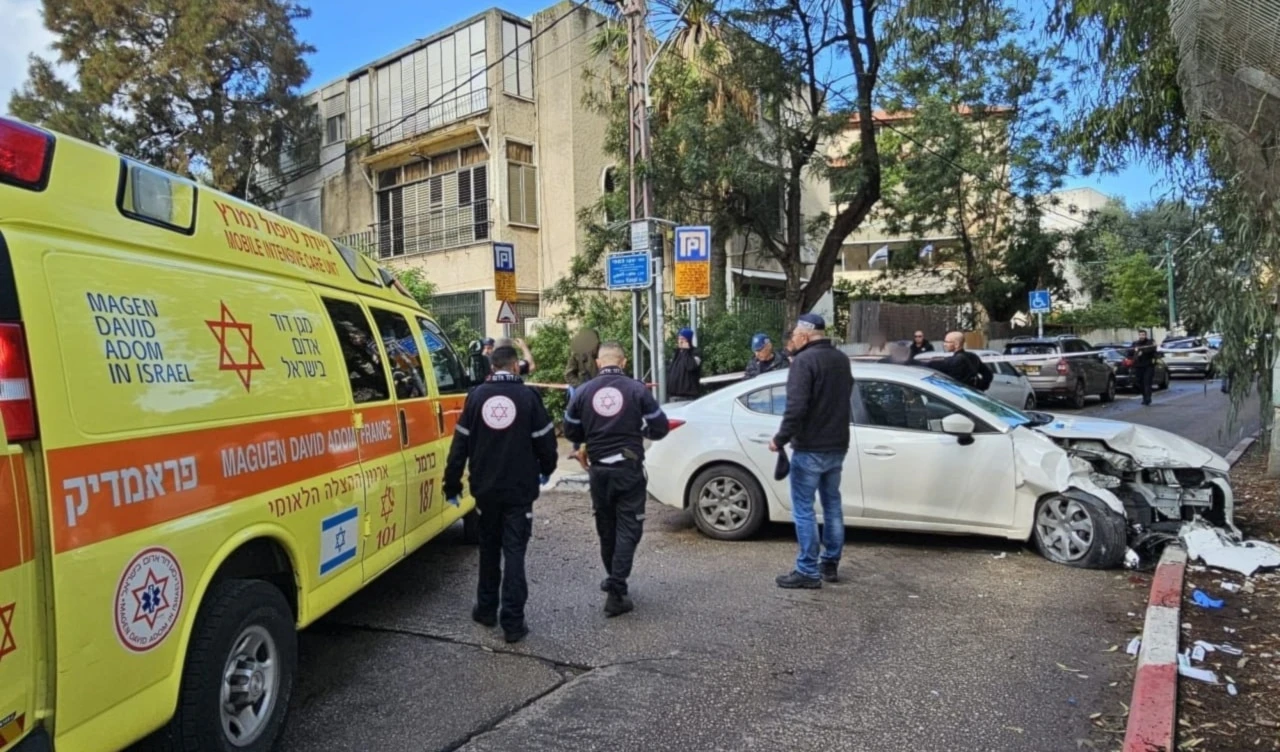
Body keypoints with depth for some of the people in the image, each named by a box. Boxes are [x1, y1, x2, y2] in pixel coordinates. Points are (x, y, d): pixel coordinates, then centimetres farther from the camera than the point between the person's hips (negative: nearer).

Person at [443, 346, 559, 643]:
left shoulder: (477, 396, -2)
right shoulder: (528, 396, -8)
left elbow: (460, 443, 0)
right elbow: (545, 439, -3)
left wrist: (452, 484, 8)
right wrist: (545, 470, 17)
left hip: (485, 488, 3)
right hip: (519, 489, -2)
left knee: (489, 549, 19)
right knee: (514, 553, 2)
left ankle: (486, 610, 29)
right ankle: (513, 622, 1)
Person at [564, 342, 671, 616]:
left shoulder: (584, 392, -2)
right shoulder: (637, 390, -7)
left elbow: (571, 432, 5)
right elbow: (660, 428, -4)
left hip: (599, 470, 3)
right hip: (629, 468, -3)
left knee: (606, 528, 18)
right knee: (627, 529, 2)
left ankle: (614, 581, 33)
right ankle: (615, 592, -5)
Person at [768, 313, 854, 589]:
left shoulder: (804, 361, -16)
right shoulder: (841, 359, 11)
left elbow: (796, 407, -24)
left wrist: (780, 439, -17)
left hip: (809, 448, -8)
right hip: (837, 446, 8)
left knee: (803, 510, -2)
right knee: (832, 505, 16)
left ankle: (808, 571, 0)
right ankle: (830, 564, 24)